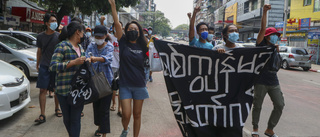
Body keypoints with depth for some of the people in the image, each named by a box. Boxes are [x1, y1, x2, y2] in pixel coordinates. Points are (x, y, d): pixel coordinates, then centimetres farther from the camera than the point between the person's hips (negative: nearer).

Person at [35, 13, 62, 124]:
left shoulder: (59, 36, 0)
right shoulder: (40, 36, 5)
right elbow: (39, 51, 14)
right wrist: (37, 64, 16)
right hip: (44, 66, 1)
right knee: (43, 90, -3)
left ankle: (57, 108, 30)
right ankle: (42, 115, 0)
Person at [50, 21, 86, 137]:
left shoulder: (80, 48, 16)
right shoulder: (62, 46, -7)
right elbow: (53, 66, -18)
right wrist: (74, 62, -21)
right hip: (64, 89, -5)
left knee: (76, 119, 2)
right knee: (67, 118, 11)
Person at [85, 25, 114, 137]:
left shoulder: (109, 46, -6)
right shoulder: (91, 46, 5)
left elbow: (108, 58, -26)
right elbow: (87, 55, -12)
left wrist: (95, 58, -46)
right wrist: (88, 59, -37)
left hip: (106, 80, -4)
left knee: (104, 109, -3)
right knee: (96, 105, 17)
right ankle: (99, 126, 39)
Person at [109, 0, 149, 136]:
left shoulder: (143, 47, 4)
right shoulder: (123, 43, -1)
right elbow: (117, 24, -9)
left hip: (139, 85, 2)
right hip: (125, 85, -1)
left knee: (137, 115, 10)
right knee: (126, 115, -3)